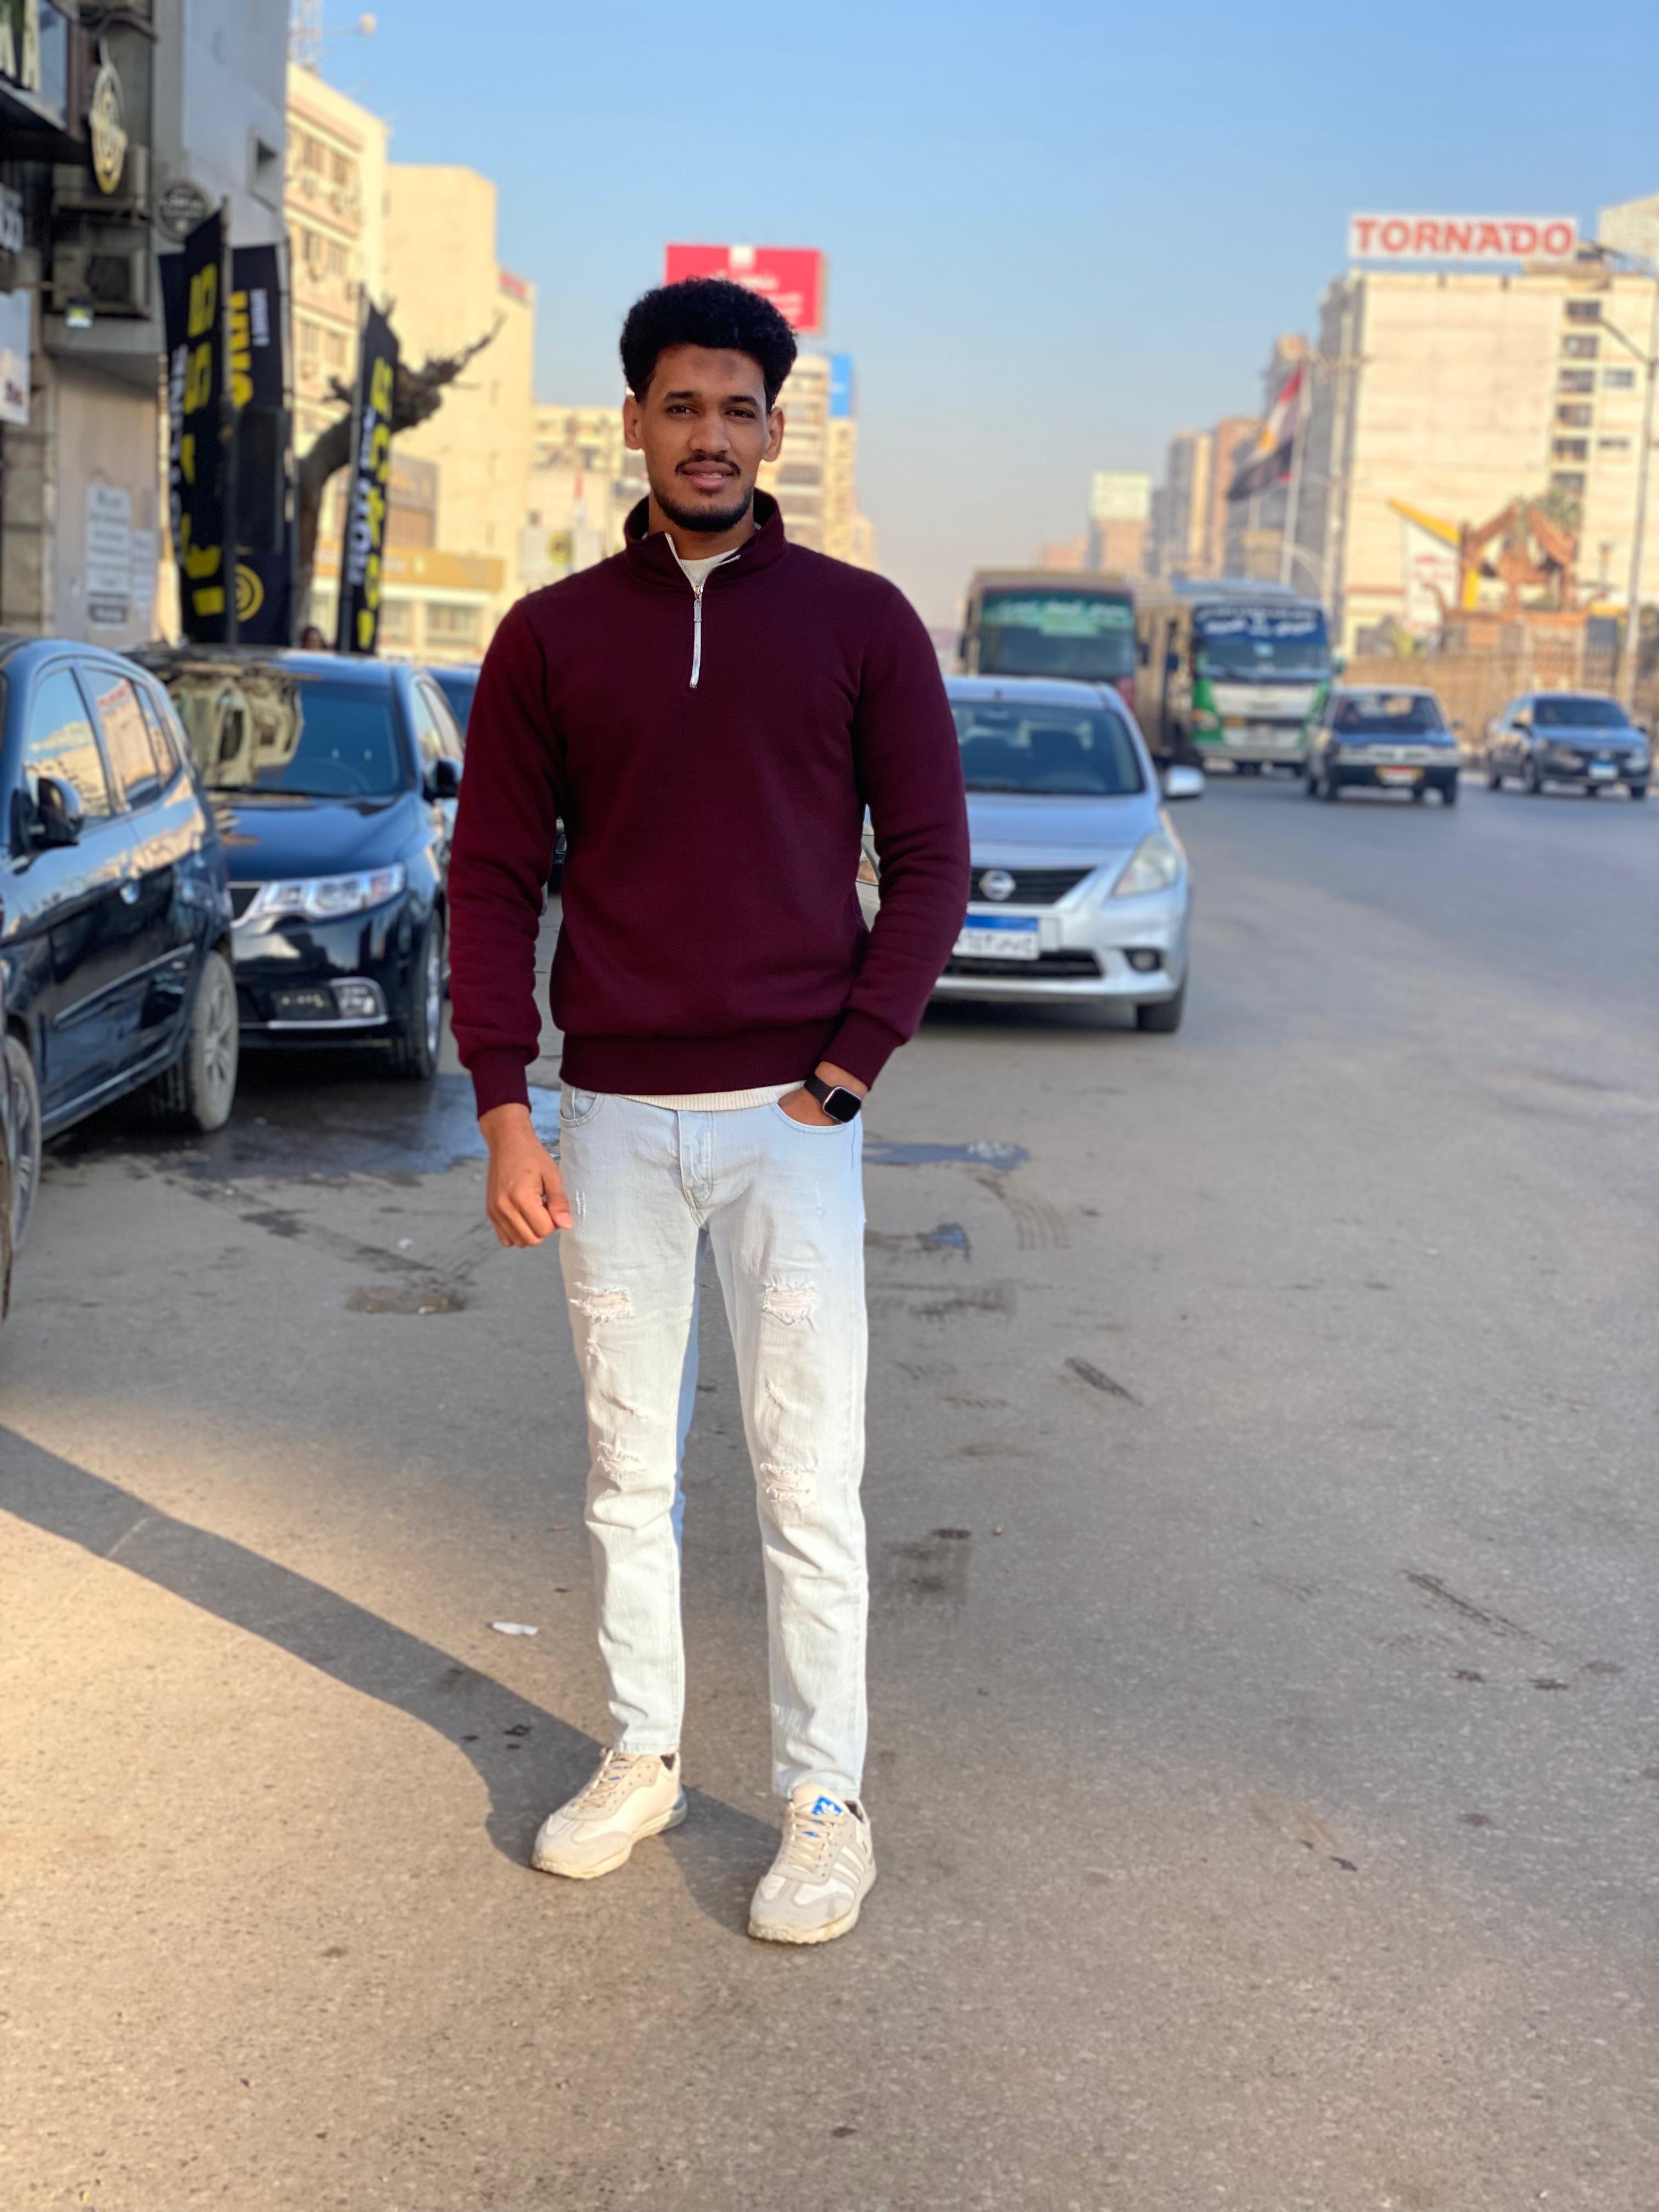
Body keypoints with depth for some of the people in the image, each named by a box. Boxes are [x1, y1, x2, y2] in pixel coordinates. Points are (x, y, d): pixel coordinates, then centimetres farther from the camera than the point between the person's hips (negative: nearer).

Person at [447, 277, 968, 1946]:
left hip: (788, 1119, -2)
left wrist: (850, 1071, -7)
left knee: (807, 1481, 0)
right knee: (628, 1468, 13)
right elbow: (493, 876, 4)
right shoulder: (551, 635, 5)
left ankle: (826, 1805, 13)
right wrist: (503, 1108, -4)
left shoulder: (858, 622, 1)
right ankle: (641, 1759, 28)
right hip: (610, 1118, 2)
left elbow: (929, 862, 2)